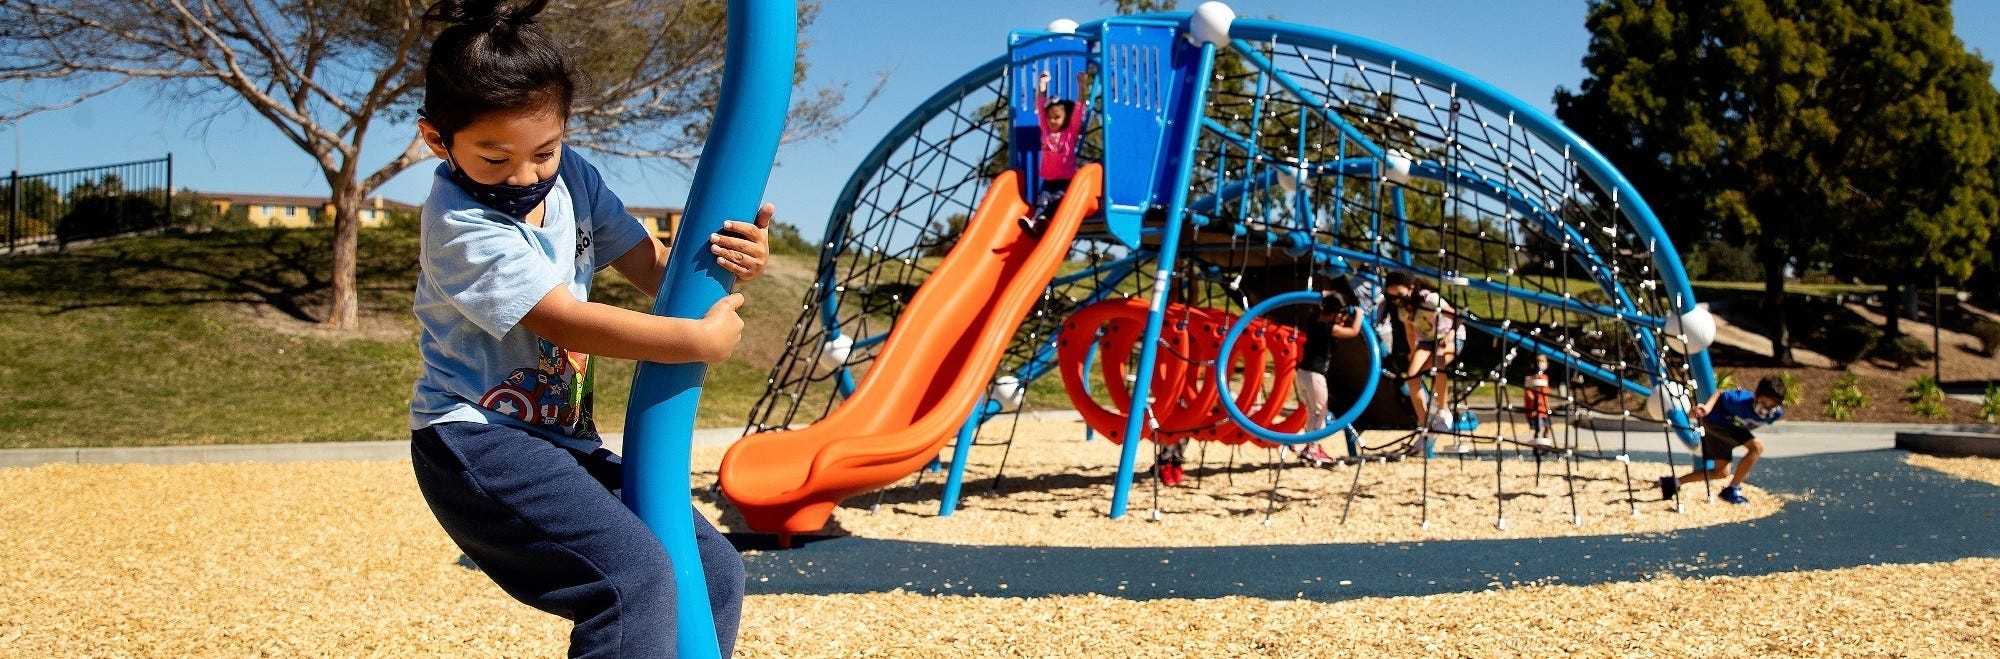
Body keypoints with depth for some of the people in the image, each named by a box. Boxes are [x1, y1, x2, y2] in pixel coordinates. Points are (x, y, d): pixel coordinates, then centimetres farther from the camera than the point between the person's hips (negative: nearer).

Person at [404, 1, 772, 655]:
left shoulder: (570, 176, 4)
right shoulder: (461, 224, -18)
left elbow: (652, 265, 7)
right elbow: (570, 323, -22)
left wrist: (724, 260, -14)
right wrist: (701, 338, -18)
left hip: (563, 439, 8)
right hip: (476, 440, -8)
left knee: (715, 568, 1)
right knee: (635, 576, -27)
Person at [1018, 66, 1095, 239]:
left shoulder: (1071, 132, 0)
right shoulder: (1046, 131, 9)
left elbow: (1079, 108, -7)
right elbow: (1041, 107, 10)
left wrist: (1082, 86, -13)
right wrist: (1041, 86, 7)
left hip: (1066, 180, -4)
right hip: (1048, 181, 4)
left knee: (1057, 199, -27)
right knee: (1042, 201, -20)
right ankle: (1033, 221, -44)